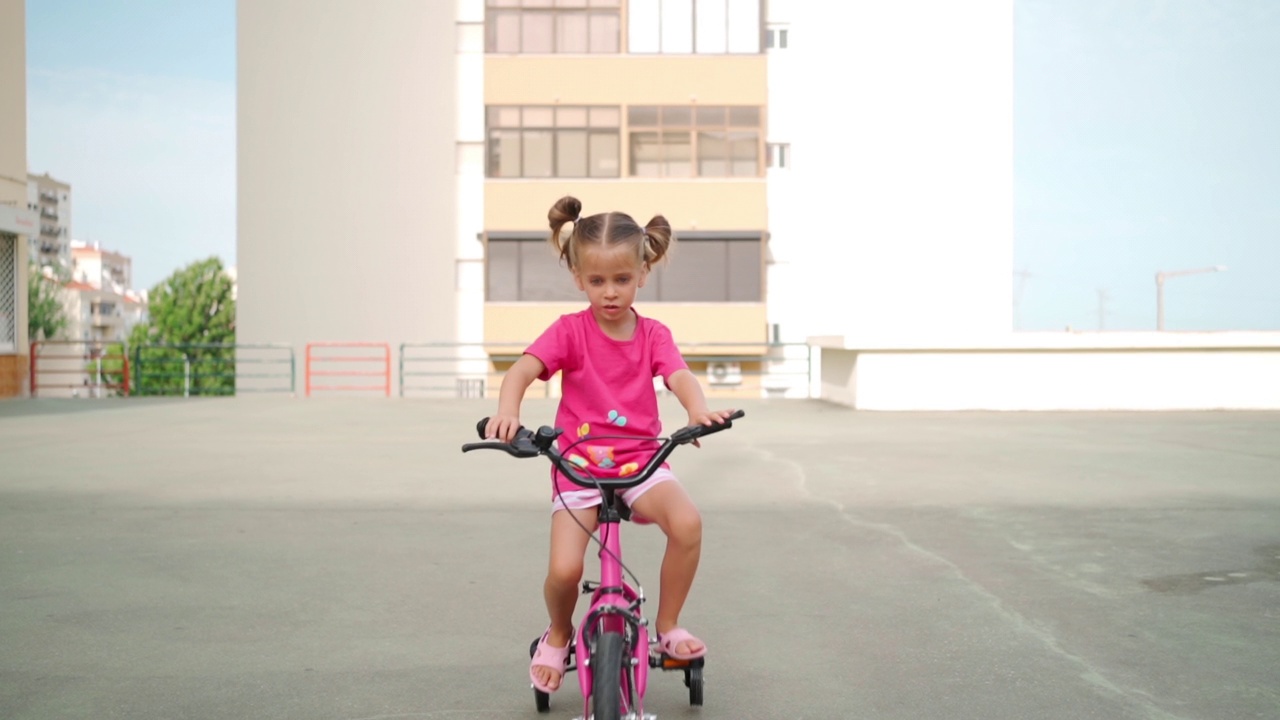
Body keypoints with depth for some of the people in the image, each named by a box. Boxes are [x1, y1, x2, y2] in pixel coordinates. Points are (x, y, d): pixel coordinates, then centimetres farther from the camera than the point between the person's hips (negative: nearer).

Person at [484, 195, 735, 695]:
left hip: (641, 461, 2)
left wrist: (699, 409, -39)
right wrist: (507, 410, -42)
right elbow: (522, 370, -19)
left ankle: (667, 626, -3)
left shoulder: (653, 335, 2)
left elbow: (680, 377, -15)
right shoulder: (570, 331, -5)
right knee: (564, 569, -18)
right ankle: (558, 635, 18)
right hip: (578, 465, -1)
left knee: (687, 522, -27)